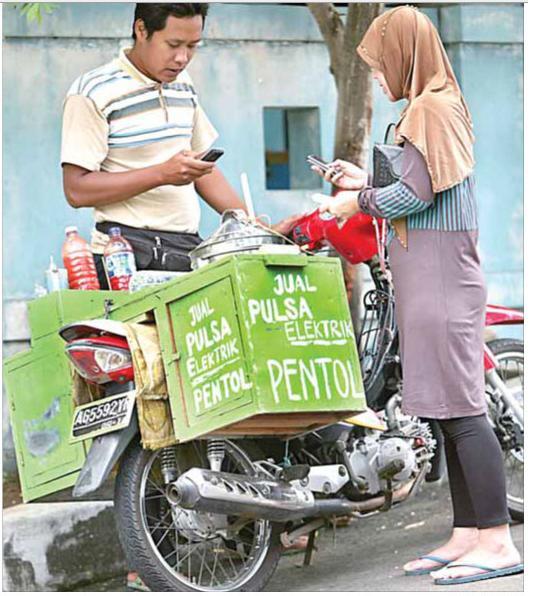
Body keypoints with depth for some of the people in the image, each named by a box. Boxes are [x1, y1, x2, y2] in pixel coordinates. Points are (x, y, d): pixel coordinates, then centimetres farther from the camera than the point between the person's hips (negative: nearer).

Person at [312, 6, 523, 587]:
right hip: (432, 281, 10)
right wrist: (366, 184, 21)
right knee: (451, 412, 10)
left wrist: (360, 201, -3)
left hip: (440, 278, -10)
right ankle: (468, 534, 13)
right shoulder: (442, 106, 19)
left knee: (459, 408, -11)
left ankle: (497, 540, -11)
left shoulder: (430, 108, -12)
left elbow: (417, 193, -18)